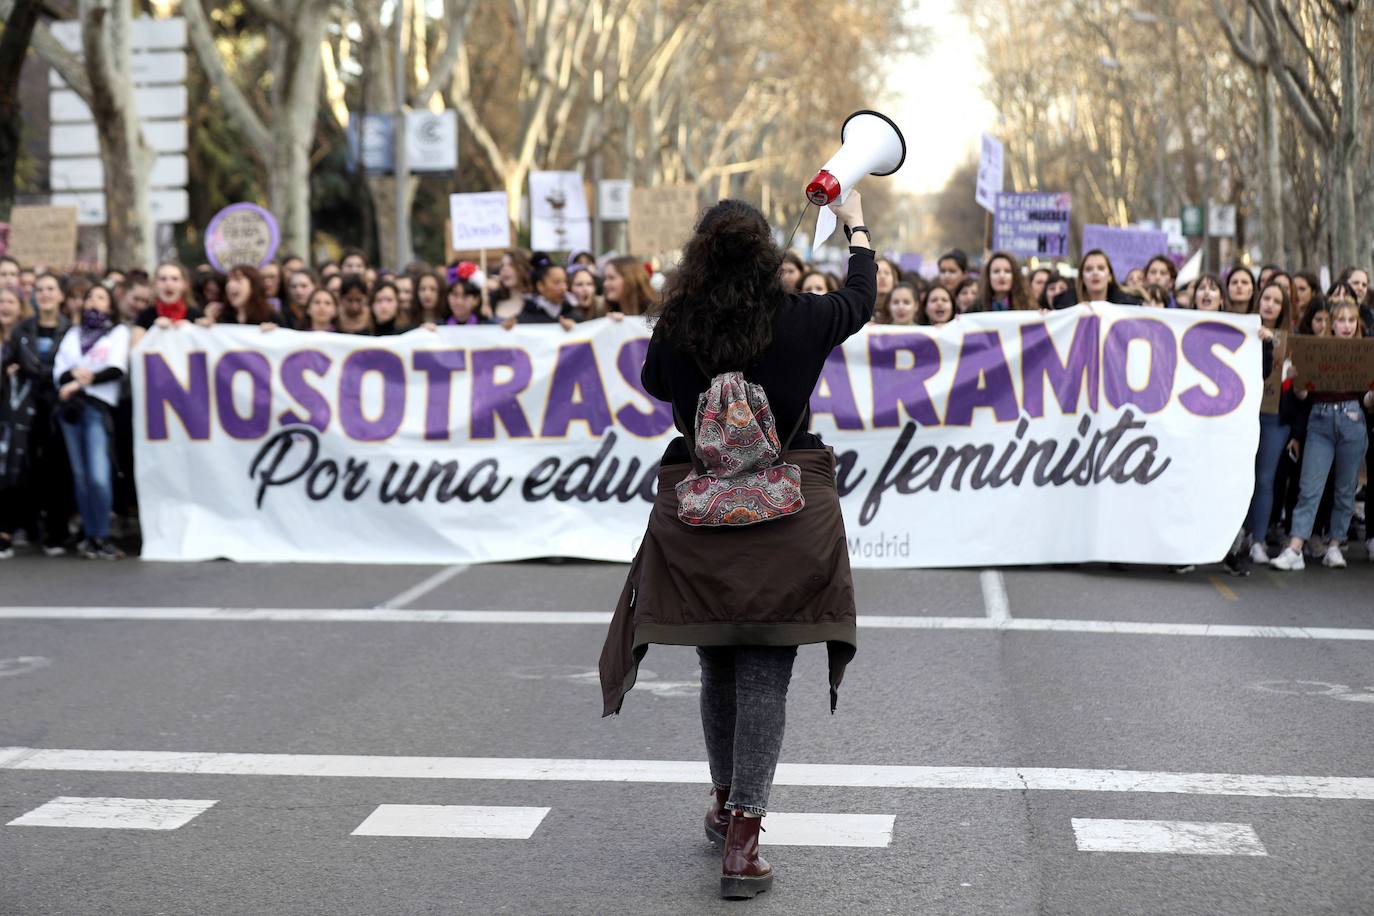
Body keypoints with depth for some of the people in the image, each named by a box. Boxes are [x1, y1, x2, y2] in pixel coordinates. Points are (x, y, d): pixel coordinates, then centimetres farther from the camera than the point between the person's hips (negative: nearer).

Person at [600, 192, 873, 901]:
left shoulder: (675, 329, -5)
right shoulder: (801, 319, -5)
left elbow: (655, 384, 17)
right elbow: (861, 297, 17)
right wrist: (855, 224, 33)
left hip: (698, 517, 2)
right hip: (787, 517, -2)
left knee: (719, 668, 17)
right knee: (765, 675, 0)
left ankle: (726, 803, 36)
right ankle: (743, 838, -5)